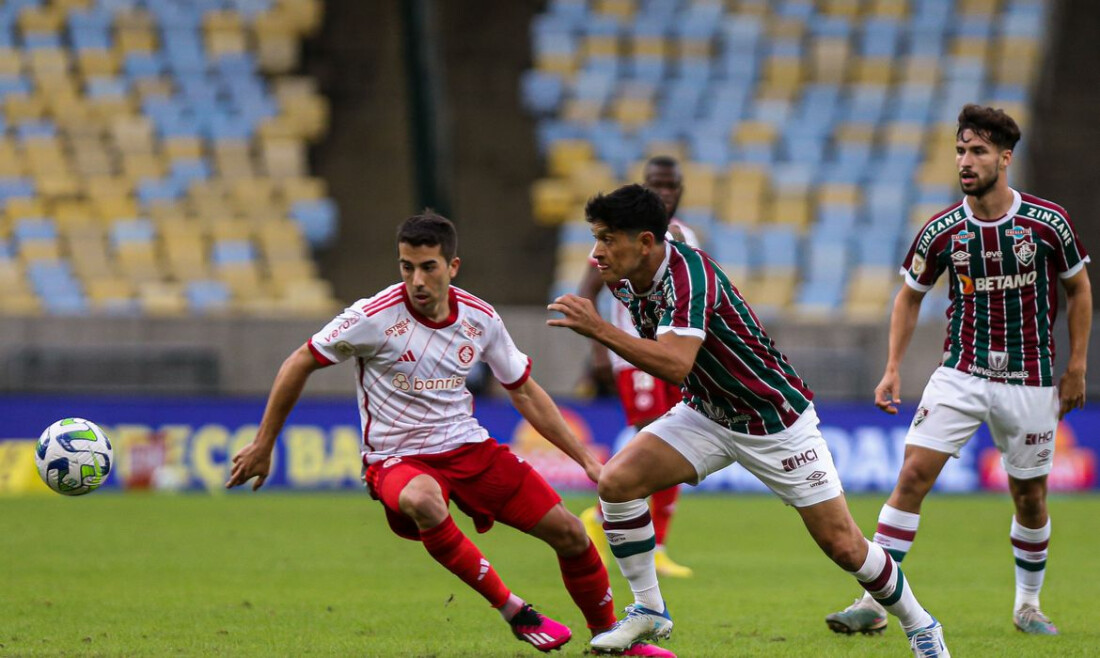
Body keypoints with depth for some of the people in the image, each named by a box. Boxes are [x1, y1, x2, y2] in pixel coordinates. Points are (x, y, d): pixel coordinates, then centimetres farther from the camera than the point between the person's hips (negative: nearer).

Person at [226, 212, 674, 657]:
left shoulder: (480, 319, -3)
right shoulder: (376, 317, -17)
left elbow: (524, 393, 12)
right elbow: (299, 365, -5)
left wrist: (585, 458, 9)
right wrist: (262, 446, -2)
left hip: (469, 448, 5)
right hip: (398, 459, -4)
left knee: (569, 533, -3)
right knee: (423, 502, -41)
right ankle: (514, 612, -25)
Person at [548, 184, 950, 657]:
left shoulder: (689, 274, -31)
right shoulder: (623, 279, -7)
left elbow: (675, 364, -46)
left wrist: (598, 329, -48)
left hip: (777, 419, -7)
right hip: (706, 415, 7)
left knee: (843, 546, -3)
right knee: (616, 481, -14)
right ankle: (649, 611, 1)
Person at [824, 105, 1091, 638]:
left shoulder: (1048, 222, -9)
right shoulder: (941, 232, -5)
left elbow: (1079, 289, 6)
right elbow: (910, 296, 9)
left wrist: (1076, 368, 4)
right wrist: (892, 369, 1)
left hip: (1029, 382, -1)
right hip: (960, 373, 1)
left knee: (1030, 496, 6)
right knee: (913, 474, -12)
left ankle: (1028, 604, 29)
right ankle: (874, 602, -11)